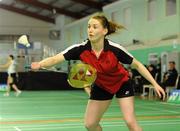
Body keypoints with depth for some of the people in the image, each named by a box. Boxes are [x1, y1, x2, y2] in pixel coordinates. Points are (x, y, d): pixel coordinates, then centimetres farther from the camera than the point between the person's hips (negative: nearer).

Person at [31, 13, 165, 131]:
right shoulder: (81, 49, -25)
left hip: (122, 84, -3)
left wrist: (155, 84, -18)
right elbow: (55, 59, -31)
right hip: (101, 86, 4)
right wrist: (40, 64, -52)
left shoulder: (114, 49, -30)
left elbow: (137, 65, -17)